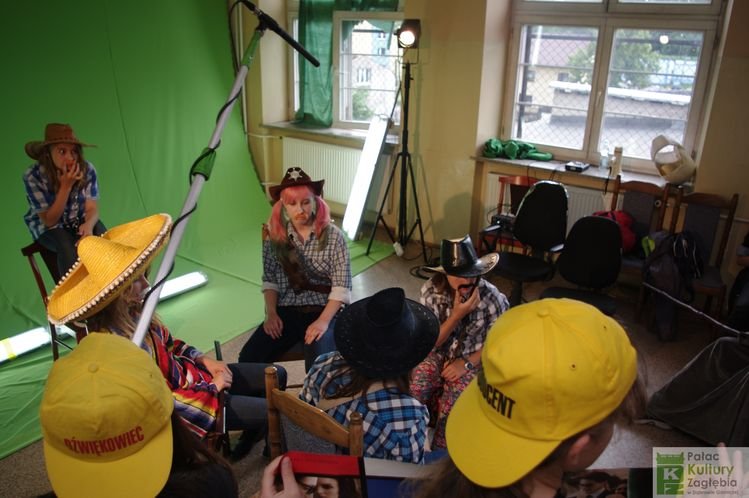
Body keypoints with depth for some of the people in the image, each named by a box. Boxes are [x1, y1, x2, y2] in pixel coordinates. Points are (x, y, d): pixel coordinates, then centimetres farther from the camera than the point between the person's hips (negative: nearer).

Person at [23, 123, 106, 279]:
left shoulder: (87, 169, -16)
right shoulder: (33, 176, -22)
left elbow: (92, 208, -15)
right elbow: (50, 221, -22)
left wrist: (88, 224, -40)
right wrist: (66, 186, -32)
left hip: (80, 221, 2)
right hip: (49, 228, -2)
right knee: (68, 248, -33)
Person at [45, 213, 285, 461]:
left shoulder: (134, 310, -8)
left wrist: (204, 360, -2)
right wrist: (213, 387, -17)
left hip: (190, 374, 8)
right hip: (177, 405, -8)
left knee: (277, 375, 11)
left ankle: (252, 434, 34)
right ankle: (249, 444, 27)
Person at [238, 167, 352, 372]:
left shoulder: (333, 236, -6)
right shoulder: (275, 235, 3)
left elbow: (341, 287, -10)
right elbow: (269, 279, 7)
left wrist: (323, 321, -21)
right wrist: (271, 313, -7)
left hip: (323, 311, -3)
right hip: (286, 311, 3)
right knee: (249, 358, -18)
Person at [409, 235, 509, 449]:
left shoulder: (492, 298, -20)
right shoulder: (431, 291, -16)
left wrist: (467, 363, -18)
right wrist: (457, 315, -27)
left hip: (474, 361, -1)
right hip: (439, 355, 2)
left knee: (453, 400, -25)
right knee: (412, 389, -23)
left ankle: (441, 453, 3)